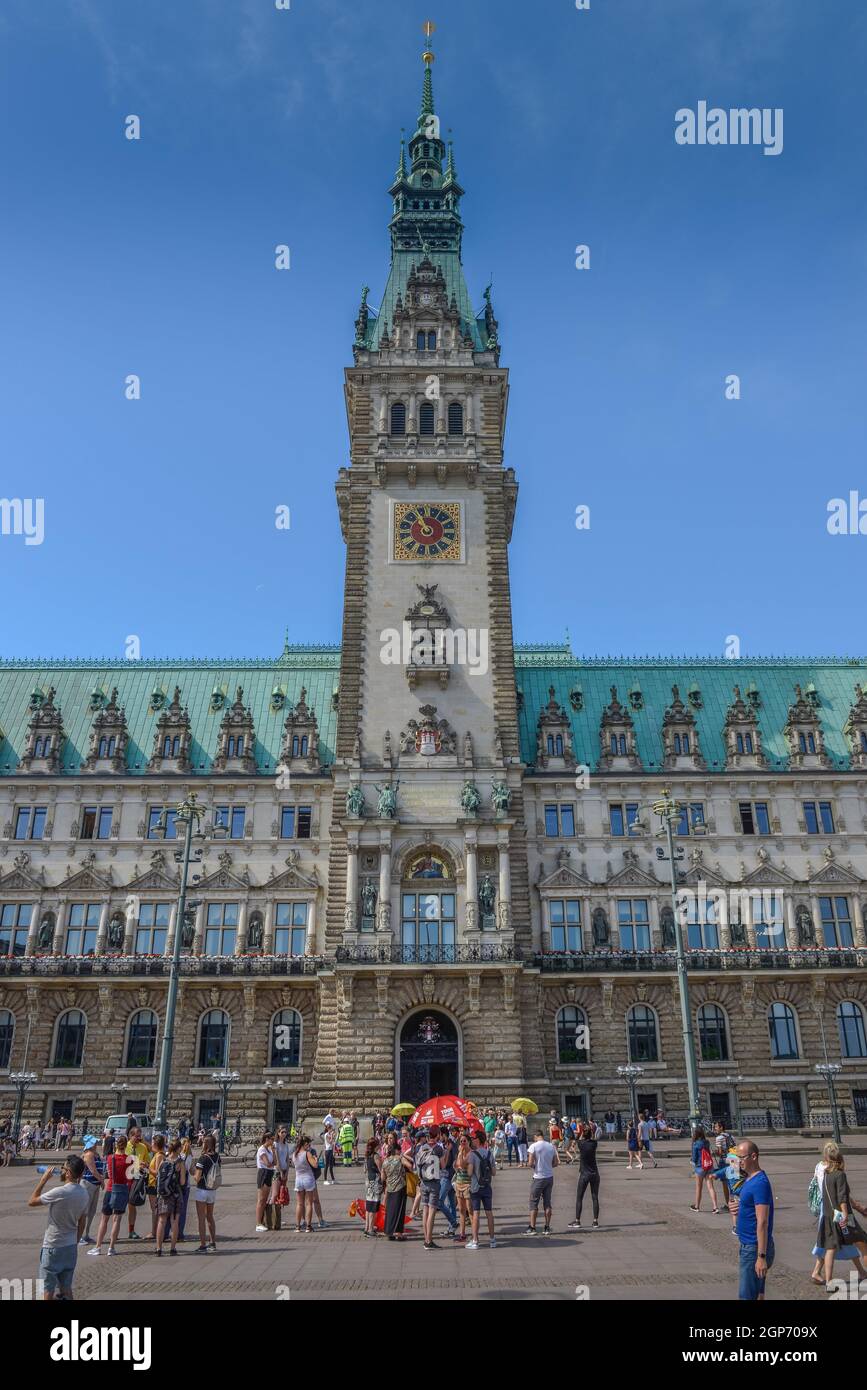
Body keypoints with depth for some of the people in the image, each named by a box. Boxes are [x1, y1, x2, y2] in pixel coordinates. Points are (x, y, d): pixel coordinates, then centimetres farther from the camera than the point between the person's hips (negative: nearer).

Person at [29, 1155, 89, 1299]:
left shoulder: (59, 1192, -23)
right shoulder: (84, 1194, 0)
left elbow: (31, 1202, -11)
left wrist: (43, 1180, -6)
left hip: (53, 1247, -6)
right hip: (71, 1246, 6)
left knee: (48, 1290, 6)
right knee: (66, 1288, 15)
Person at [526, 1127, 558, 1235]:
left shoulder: (534, 1146, -11)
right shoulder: (551, 1146, 4)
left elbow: (531, 1163, -15)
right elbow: (556, 1163, 8)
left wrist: (534, 1166, 5)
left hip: (538, 1178, -5)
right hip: (550, 1177, 5)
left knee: (533, 1203, 4)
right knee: (547, 1203, 11)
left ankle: (532, 1228, 4)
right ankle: (547, 1228, 12)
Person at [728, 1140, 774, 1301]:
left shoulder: (760, 1183, -21)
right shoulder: (749, 1179, 9)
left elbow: (763, 1222, -23)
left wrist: (761, 1256, -25)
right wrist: (734, 1207, 0)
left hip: (755, 1247, -9)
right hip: (747, 1245, 9)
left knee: (747, 1297, -4)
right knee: (757, 1294, 16)